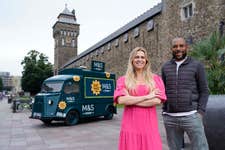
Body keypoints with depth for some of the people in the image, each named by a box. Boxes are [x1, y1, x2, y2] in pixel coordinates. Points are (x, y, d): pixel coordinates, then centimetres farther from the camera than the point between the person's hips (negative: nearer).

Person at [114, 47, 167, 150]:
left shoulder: (155, 79, 7)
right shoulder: (123, 80, 4)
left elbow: (157, 100, -7)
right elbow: (121, 100, -11)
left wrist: (131, 100, -8)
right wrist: (147, 96, -11)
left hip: (149, 127, 1)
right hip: (130, 126, 0)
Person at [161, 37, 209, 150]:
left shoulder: (197, 65, 1)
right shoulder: (165, 67, 8)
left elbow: (204, 91, 1)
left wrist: (200, 113, -8)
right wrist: (164, 111, 6)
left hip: (191, 116, -2)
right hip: (170, 118, 3)